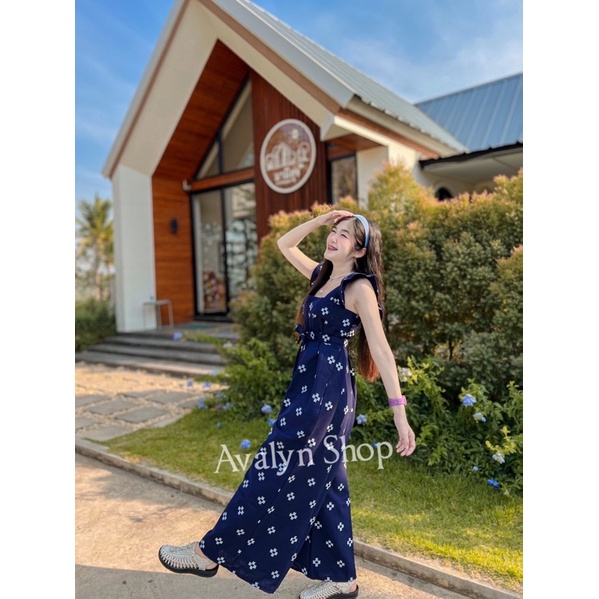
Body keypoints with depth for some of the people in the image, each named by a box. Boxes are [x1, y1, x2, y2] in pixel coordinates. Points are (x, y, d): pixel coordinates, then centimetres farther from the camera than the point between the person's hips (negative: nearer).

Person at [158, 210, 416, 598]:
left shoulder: (360, 288, -12)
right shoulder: (323, 276, 13)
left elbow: (382, 351, -17)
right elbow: (285, 245, 23)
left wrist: (400, 414, -21)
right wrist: (322, 219, 11)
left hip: (327, 385, -9)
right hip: (311, 382, 9)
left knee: (273, 471, 1)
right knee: (321, 481, 15)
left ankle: (210, 552, 17)